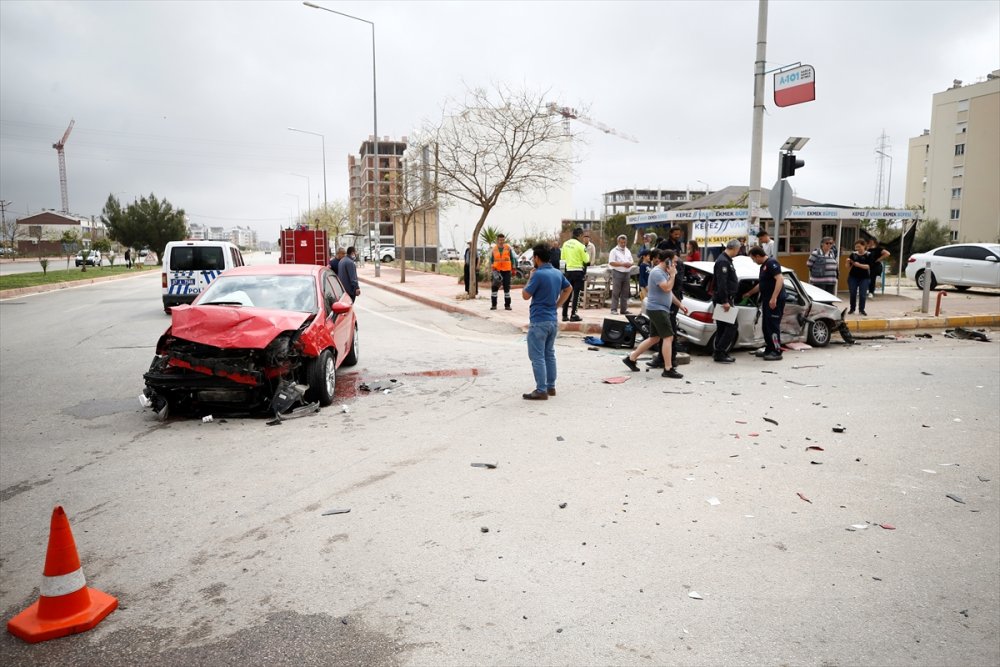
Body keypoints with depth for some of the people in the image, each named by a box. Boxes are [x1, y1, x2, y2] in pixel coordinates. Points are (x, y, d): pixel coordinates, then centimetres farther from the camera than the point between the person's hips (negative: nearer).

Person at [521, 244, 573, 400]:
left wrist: (530, 277, -1)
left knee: (537, 356, -3)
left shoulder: (538, 274, -18)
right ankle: (551, 386, 22)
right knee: (549, 354, 16)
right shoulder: (558, 273, 8)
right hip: (553, 320, 8)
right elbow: (568, 289, 23)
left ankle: (541, 391, -2)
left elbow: (525, 295, -12)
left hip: (538, 321, -8)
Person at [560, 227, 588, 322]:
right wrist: (586, 253, 8)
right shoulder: (580, 245, -13)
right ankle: (573, 315, -2)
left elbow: (563, 258, 13)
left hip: (568, 270, 5)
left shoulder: (565, 244, 4)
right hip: (578, 271, -5)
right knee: (576, 293, 0)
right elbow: (586, 260, -8)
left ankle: (564, 315, 14)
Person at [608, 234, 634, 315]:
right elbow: (611, 262, -12)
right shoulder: (614, 251, -2)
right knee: (616, 293, -6)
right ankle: (614, 309, -5)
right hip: (617, 273, -6)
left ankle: (623, 309, 12)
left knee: (625, 293, 7)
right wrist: (622, 264, -16)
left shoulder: (628, 251, 18)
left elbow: (632, 261, 20)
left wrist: (630, 264, -5)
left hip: (627, 273, 6)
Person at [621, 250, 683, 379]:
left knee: (654, 338, 15)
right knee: (668, 337, -10)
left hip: (658, 309, 10)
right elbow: (667, 288, -24)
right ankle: (668, 370, -9)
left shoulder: (664, 272, 16)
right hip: (657, 309, -10)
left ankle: (631, 358, 21)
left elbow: (669, 291, 23)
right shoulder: (657, 272, -16)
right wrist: (673, 275, -14)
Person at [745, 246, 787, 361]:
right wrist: (749, 293, 39)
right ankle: (769, 349, 21)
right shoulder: (763, 266, 17)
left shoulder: (771, 263, -13)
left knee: (773, 326, -8)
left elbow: (780, 279, -23)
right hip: (767, 300, 10)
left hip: (775, 301, -10)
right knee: (766, 326, 13)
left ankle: (777, 352, -3)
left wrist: (774, 298, -28)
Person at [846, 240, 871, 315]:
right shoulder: (853, 254, 4)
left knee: (862, 294, -4)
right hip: (853, 277, 2)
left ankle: (862, 310, 6)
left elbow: (869, 266, -12)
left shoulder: (868, 255, -1)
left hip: (864, 278, -2)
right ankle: (852, 309, 13)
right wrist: (848, 262, -14)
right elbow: (848, 267, 7)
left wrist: (859, 265, -24)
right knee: (853, 294, 3)